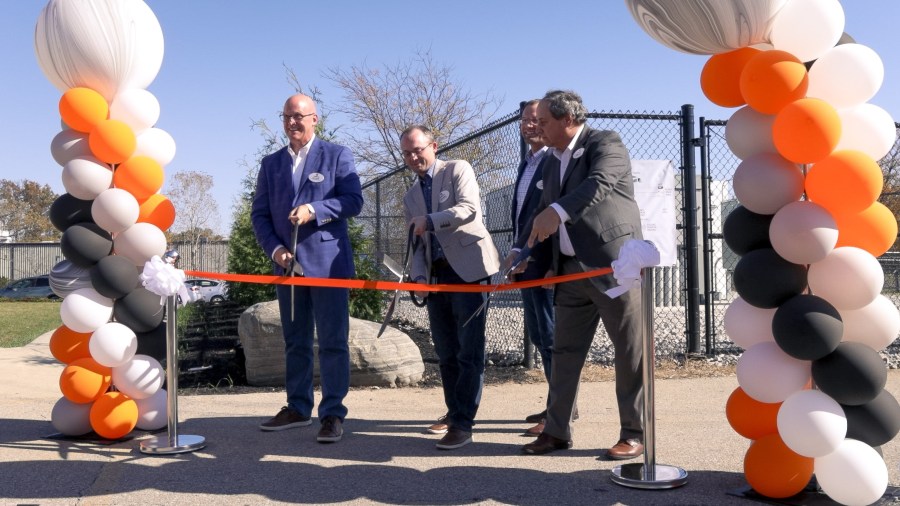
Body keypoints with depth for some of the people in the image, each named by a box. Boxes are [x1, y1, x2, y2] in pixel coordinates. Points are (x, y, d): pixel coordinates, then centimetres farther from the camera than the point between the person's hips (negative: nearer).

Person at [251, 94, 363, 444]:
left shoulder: (337, 156, 4)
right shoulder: (271, 163, 14)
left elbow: (354, 201, -5)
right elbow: (259, 214, 11)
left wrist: (314, 209, -18)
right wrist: (274, 248, -5)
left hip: (328, 262, -4)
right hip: (287, 263, 4)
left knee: (333, 341, -4)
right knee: (295, 342, 11)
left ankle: (333, 413, 2)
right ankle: (298, 408, 21)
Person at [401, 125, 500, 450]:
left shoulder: (458, 170, 2)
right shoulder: (410, 197, 20)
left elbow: (469, 208, -15)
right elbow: (418, 242, 16)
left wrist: (429, 221, -17)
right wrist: (418, 275, 0)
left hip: (468, 268, -6)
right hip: (435, 276, 7)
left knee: (469, 351, -8)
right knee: (446, 353, 11)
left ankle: (463, 424, -5)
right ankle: (454, 412, 26)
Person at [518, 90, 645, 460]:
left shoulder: (605, 142, -6)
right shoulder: (553, 160, 17)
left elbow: (599, 183, -26)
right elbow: (544, 209, 24)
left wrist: (557, 212, -37)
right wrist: (521, 250, 14)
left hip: (614, 264, -7)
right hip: (572, 269, 8)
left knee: (630, 351, 1)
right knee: (564, 352, 10)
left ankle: (634, 434, 12)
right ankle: (557, 431, 19)